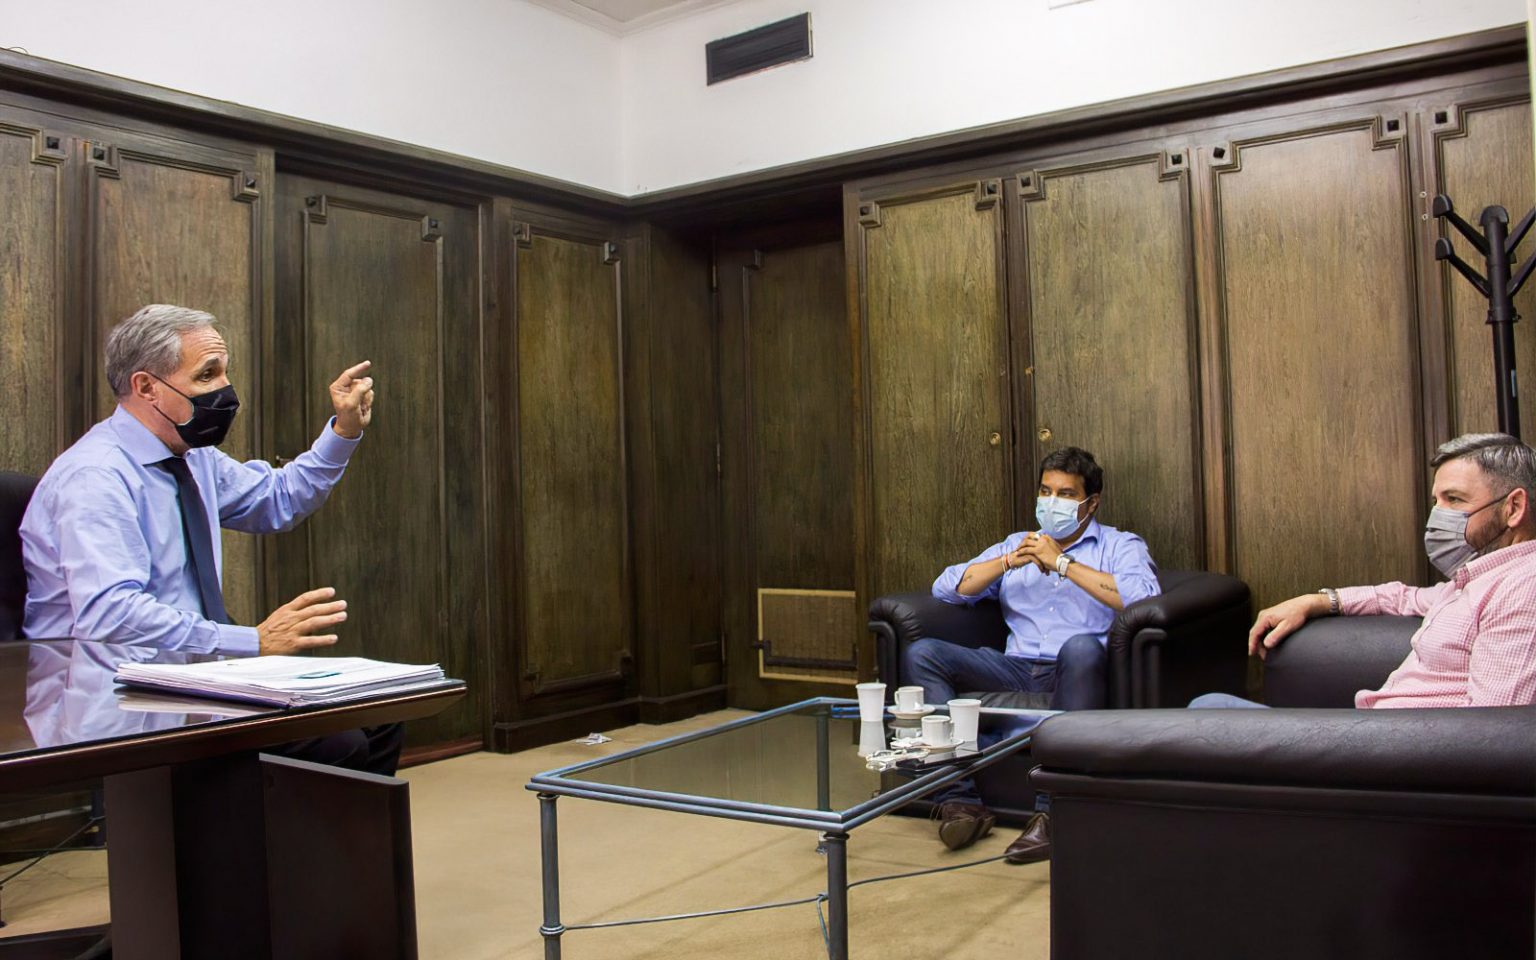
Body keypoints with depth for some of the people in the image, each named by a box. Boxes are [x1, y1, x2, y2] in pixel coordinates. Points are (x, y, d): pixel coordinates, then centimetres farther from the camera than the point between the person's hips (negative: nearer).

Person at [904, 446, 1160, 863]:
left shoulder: (1121, 546, 13)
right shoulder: (1015, 545, 25)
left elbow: (1144, 597, -12)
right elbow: (945, 587, 12)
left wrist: (1062, 563, -9)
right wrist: (1008, 562, -1)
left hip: (1076, 672, -4)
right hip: (1017, 668, 4)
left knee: (1081, 647, -39)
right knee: (921, 653, -15)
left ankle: (1052, 812, -33)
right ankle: (960, 800, -23)